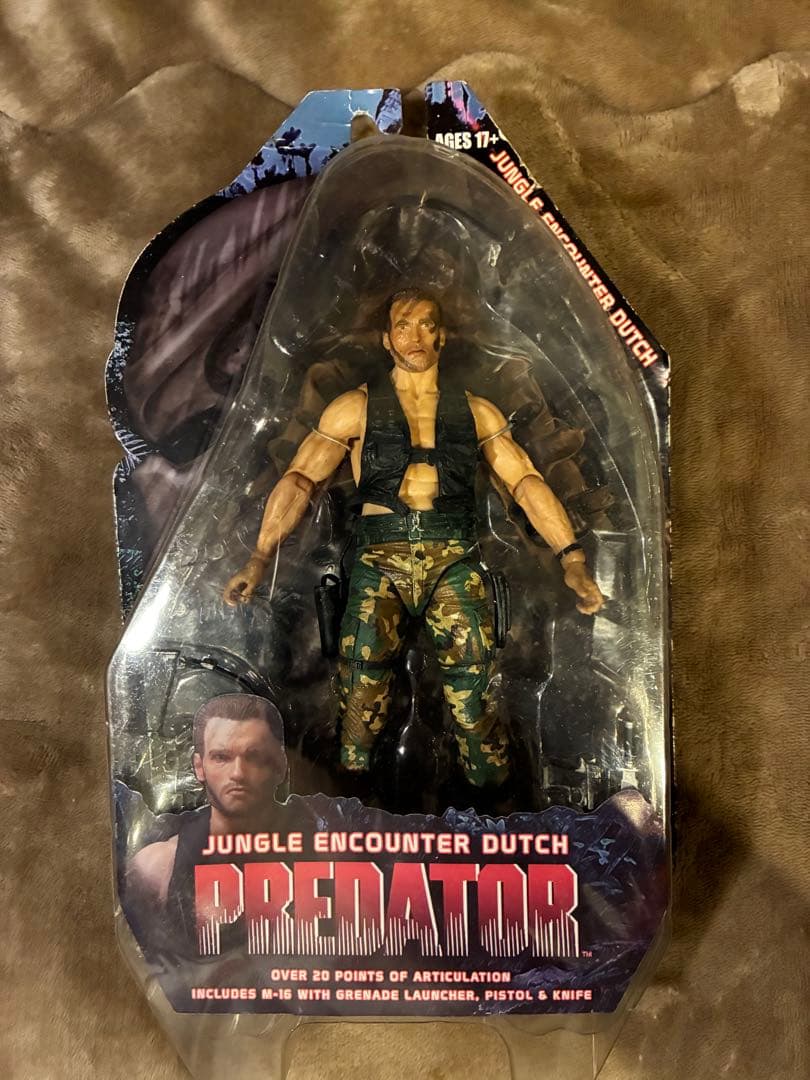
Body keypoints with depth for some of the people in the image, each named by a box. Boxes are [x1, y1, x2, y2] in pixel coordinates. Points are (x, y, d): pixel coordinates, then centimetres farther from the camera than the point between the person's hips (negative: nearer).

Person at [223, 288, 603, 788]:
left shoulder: (478, 412, 15)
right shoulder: (356, 408, 11)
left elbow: (527, 482, 8)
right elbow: (300, 479, 2)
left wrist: (573, 559, -3)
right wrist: (259, 559, -11)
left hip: (454, 560, 1)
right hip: (380, 561, 0)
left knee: (474, 700, -12)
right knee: (361, 705, -9)